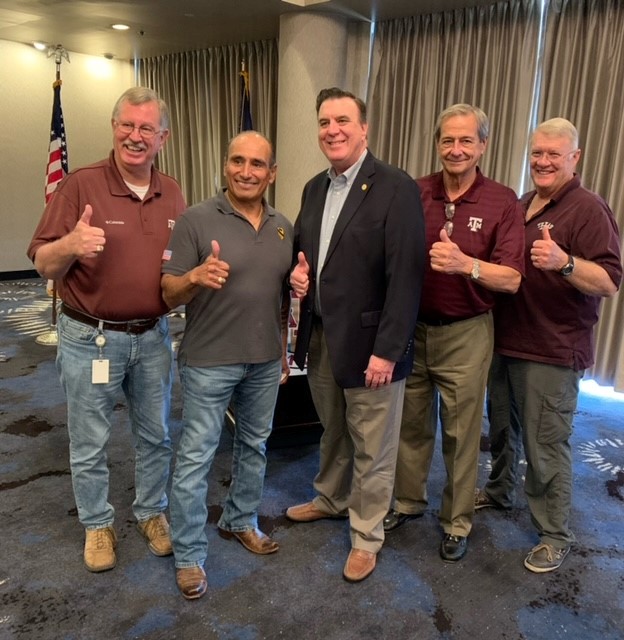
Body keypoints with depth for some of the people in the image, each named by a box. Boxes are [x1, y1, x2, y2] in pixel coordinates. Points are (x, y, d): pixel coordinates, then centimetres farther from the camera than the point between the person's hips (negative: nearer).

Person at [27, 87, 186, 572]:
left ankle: (152, 512, 39)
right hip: (90, 338, -4)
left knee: (156, 435, 18)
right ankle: (98, 524, 35)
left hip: (154, 335, 4)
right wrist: (70, 245, -34)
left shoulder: (172, 194, 2)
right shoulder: (81, 185, -13)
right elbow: (43, 265, -13)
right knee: (90, 444, 12)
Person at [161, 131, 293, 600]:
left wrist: (284, 349, 13)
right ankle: (189, 555, 20)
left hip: (265, 360, 5)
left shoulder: (284, 227, 4)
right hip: (209, 361, -5)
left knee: (254, 446, 19)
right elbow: (170, 294, -11)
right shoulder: (197, 219, -10)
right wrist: (195, 276, -32)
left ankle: (241, 521, 40)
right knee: (196, 456, 3)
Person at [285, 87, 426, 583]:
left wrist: (387, 350, -21)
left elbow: (405, 277, -18)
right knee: (333, 432, 25)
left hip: (368, 342, -6)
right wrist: (298, 270, -3)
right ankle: (332, 499, 47)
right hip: (320, 337, 7)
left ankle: (367, 534, 29)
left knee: (372, 447, 9)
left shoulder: (397, 189, -14)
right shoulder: (315, 188, 10)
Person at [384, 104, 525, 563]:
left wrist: (465, 264, -26)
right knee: (412, 423, 16)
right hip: (411, 328, 2)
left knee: (461, 433, 10)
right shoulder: (414, 193, -1)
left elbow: (511, 280, -11)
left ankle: (457, 522, 30)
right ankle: (409, 500, 38)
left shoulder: (502, 203, -6)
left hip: (465, 333, -2)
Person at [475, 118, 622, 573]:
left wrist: (564, 262, -35)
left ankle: (555, 535, 19)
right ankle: (500, 492, 43)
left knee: (546, 446, 1)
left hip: (551, 352, -7)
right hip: (504, 341, 8)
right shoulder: (521, 205, 12)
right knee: (502, 429, 22)